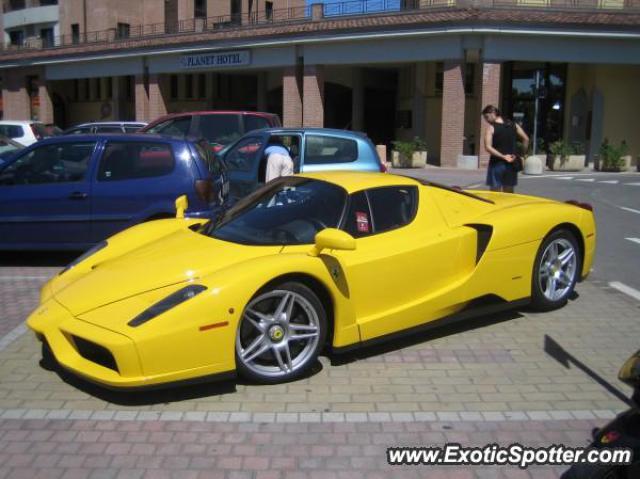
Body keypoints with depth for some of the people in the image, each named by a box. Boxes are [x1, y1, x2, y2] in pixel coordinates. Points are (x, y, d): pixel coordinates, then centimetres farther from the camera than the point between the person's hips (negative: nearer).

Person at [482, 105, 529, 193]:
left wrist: (503, 156, -16)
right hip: (511, 163, 5)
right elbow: (526, 139, 7)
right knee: (508, 193, 13)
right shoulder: (513, 125, 6)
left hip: (497, 164, -5)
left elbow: (488, 147, -18)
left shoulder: (491, 128, -8)